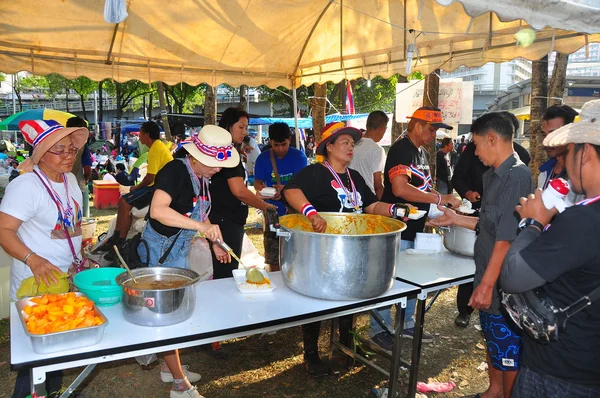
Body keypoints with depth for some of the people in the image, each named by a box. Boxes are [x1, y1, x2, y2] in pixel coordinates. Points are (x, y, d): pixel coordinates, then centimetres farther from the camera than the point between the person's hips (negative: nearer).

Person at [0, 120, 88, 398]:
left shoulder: (70, 179, 5)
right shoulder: (26, 186, -19)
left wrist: (80, 257, 17)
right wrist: (33, 260, -34)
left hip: (69, 279, 7)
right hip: (38, 284, -7)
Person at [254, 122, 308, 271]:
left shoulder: (299, 157, -3)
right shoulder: (263, 158, 3)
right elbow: (257, 182, 0)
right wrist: (260, 188, -24)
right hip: (273, 212, 2)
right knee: (273, 257, 6)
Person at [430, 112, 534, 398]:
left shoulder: (516, 175, -20)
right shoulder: (495, 176, 9)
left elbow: (507, 237, -24)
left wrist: (486, 284, -23)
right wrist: (457, 219, 14)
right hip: (489, 278, 9)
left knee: (508, 350, 9)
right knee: (492, 340, 23)